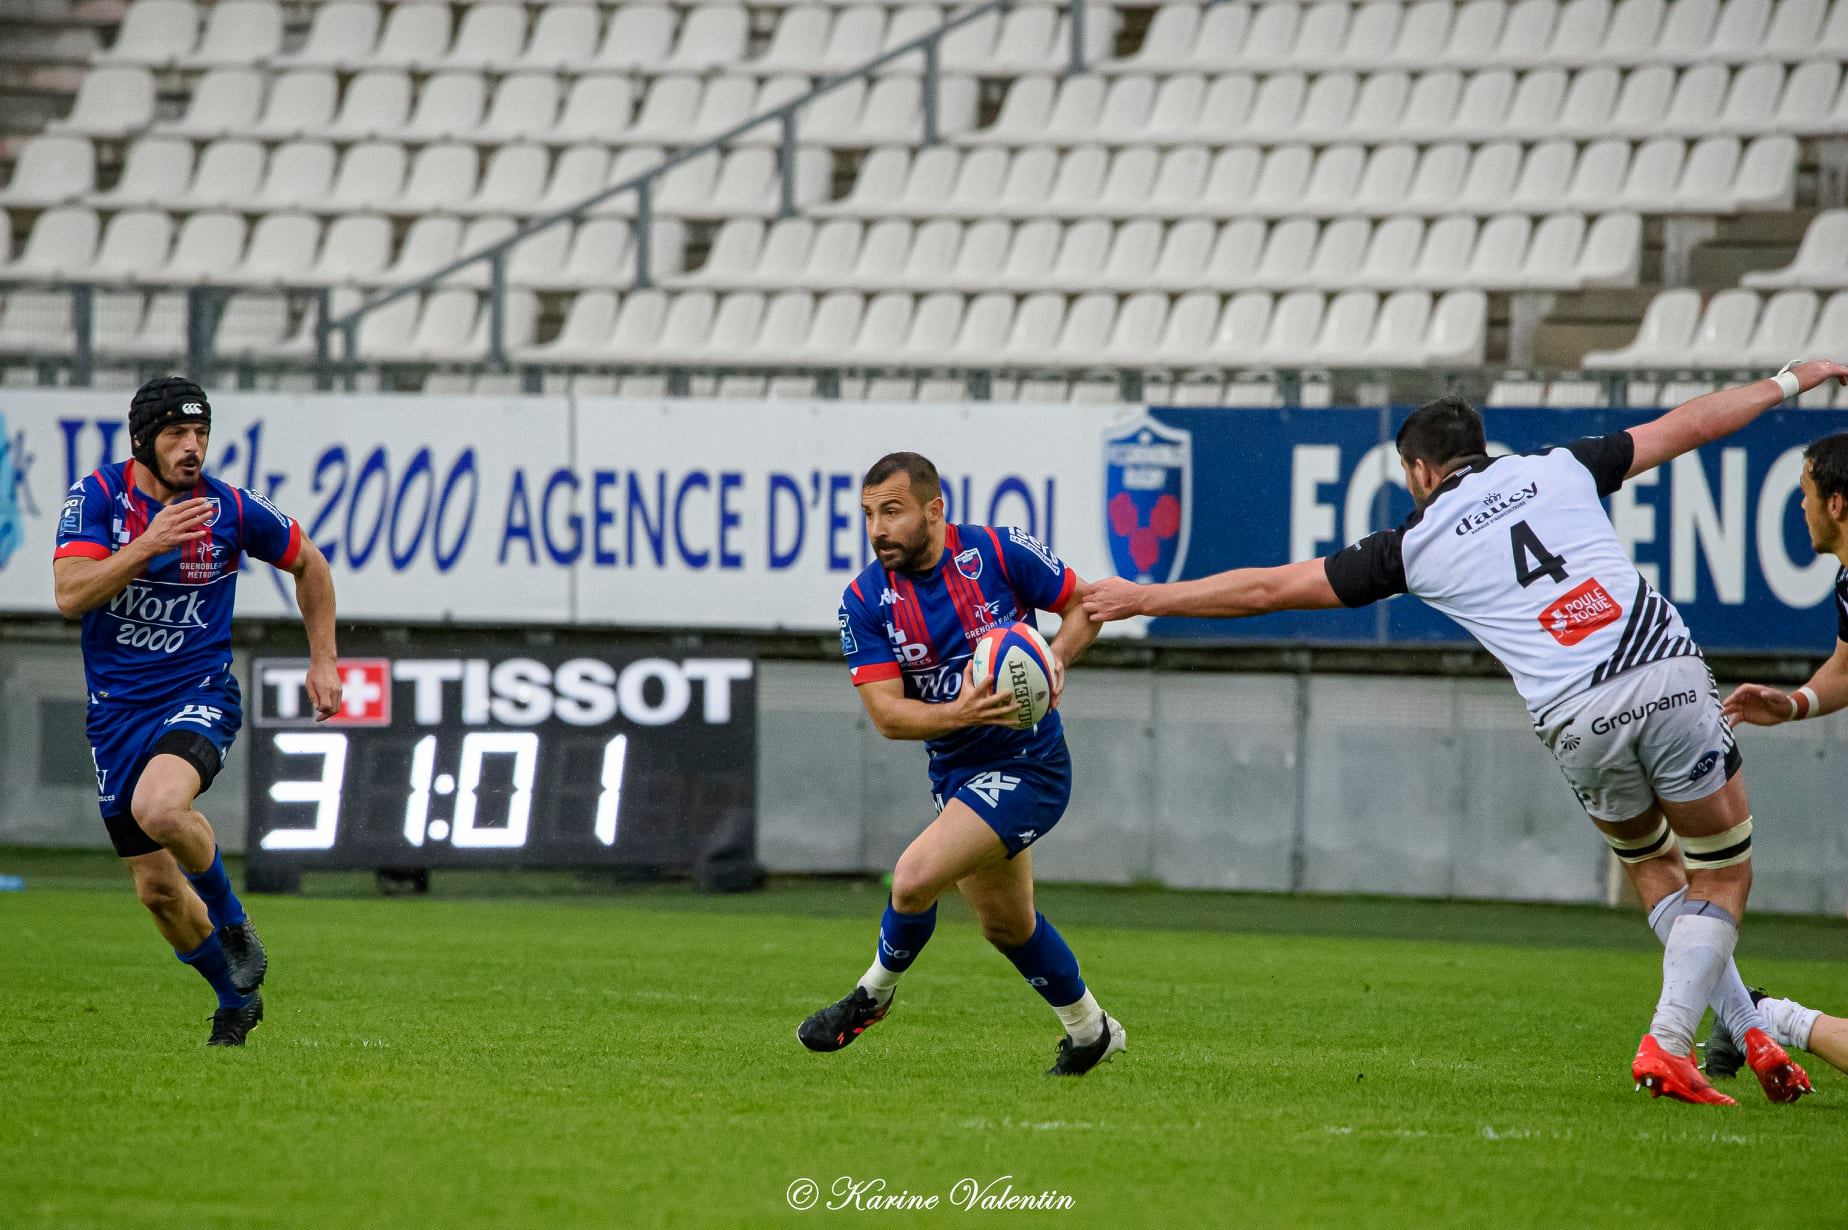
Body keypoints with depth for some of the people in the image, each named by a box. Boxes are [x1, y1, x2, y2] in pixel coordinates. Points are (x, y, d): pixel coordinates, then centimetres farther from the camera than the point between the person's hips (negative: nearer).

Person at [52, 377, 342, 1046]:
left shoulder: (230, 509, -5)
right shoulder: (97, 496, -6)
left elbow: (309, 564, 13)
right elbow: (71, 593, -18)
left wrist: (323, 661, 11)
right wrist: (148, 545, -28)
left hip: (200, 691, -2)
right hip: (117, 709, 2)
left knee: (158, 806, -34)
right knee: (157, 889, 5)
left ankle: (232, 919, -7)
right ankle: (236, 999, 29)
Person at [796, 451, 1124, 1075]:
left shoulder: (999, 553, -15)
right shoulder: (864, 602, -8)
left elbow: (1086, 603, -1)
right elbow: (887, 714, -14)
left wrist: (1056, 657, -20)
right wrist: (960, 712, -31)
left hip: (1027, 762, -6)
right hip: (956, 774, 6)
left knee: (914, 877, -21)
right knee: (1006, 925, 21)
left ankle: (871, 997, 6)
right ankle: (1090, 1031, 44)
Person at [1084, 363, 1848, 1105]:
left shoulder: (1418, 544, 10)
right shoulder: (1558, 471, 14)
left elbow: (1269, 589, 14)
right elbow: (1689, 426, 23)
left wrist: (1143, 598, 23)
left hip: (1580, 720, 0)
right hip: (1669, 673, 0)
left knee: (1652, 871, 25)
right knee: (1721, 876, 12)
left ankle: (1746, 1029, 19)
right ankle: (1668, 1042, -2)